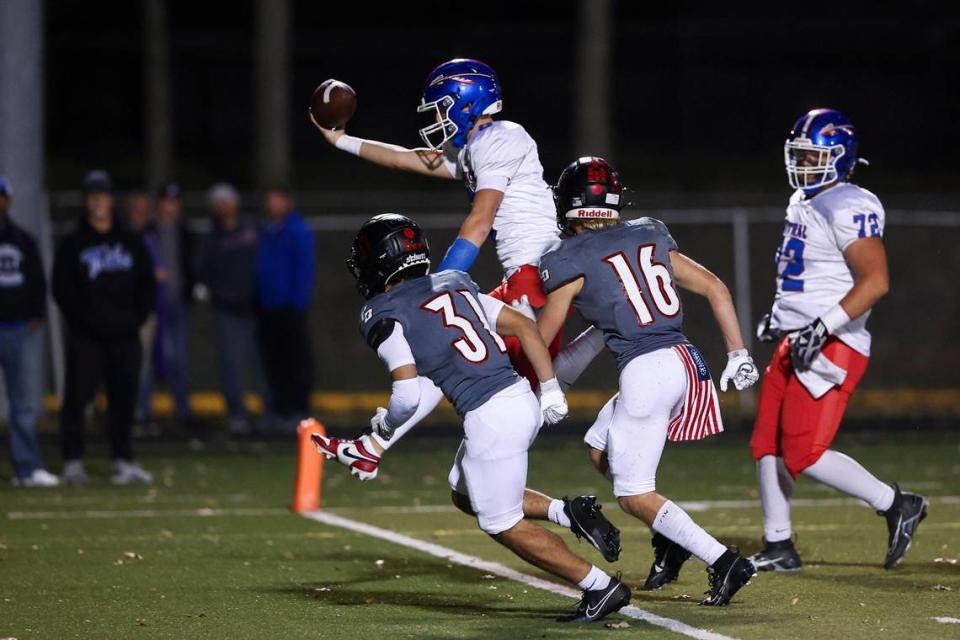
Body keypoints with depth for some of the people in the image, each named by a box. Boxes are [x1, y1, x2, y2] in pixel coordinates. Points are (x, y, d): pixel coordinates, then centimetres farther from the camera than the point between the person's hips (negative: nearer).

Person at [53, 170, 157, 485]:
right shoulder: (72, 244, 6)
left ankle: (123, 461, 7)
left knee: (124, 399, 2)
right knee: (77, 397, -6)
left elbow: (147, 285, 14)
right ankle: (73, 462, -1)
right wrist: (81, 319, -9)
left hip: (124, 336, 3)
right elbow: (62, 289, 1)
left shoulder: (131, 242, 14)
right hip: (85, 338, -3)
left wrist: (137, 318, 1)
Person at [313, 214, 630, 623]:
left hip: (491, 418, -8)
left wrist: (385, 424, 8)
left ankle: (600, 587, 4)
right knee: (466, 495, 26)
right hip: (523, 399, 8)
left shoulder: (384, 315, -6)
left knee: (503, 524, 6)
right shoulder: (453, 286, 16)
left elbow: (408, 396, -13)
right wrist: (550, 389, 16)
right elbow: (524, 326, 15)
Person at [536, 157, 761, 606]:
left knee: (633, 495, 2)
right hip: (687, 361, 7)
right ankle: (671, 538, 15)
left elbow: (541, 338, 8)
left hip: (645, 371, -7)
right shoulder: (651, 238, 14)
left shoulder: (568, 262, -1)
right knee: (600, 449, 24)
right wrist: (737, 355, 17)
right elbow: (714, 288, 13)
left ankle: (723, 561, -11)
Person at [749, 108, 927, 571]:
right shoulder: (802, 202, 15)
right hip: (794, 343, 10)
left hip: (832, 349, -10)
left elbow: (875, 281, -23)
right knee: (768, 445, 10)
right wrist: (779, 316, 24)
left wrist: (823, 328, -25)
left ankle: (897, 506, -1)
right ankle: (778, 547, 19)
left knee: (804, 456, -13)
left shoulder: (849, 208, -17)